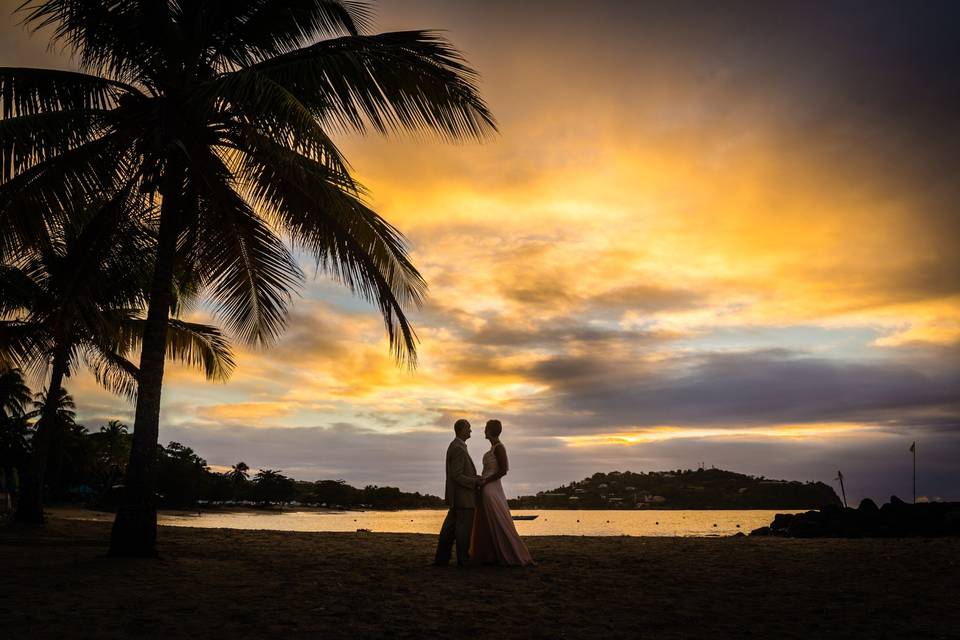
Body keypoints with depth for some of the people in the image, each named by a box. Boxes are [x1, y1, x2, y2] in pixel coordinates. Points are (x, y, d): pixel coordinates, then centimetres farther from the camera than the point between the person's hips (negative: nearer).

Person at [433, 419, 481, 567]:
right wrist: (475, 482, -15)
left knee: (450, 527, 9)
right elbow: (456, 476, -23)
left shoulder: (454, 446, 14)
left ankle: (441, 558, 9)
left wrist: (475, 478, 12)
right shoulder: (459, 449, -19)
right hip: (464, 496, -10)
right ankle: (463, 560, 4)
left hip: (456, 496, 10)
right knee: (464, 527, -2)